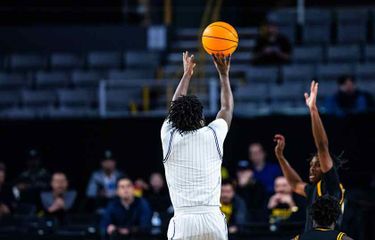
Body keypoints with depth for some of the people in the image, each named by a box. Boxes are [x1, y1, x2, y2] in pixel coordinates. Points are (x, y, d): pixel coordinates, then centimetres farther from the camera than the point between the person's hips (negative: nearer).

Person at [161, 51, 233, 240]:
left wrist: (187, 74, 39)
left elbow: (176, 107, 27)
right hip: (213, 219, 1)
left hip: (183, 221, -1)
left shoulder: (169, 138, 6)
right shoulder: (213, 135, 7)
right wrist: (224, 74, 39)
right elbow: (227, 108, 28)